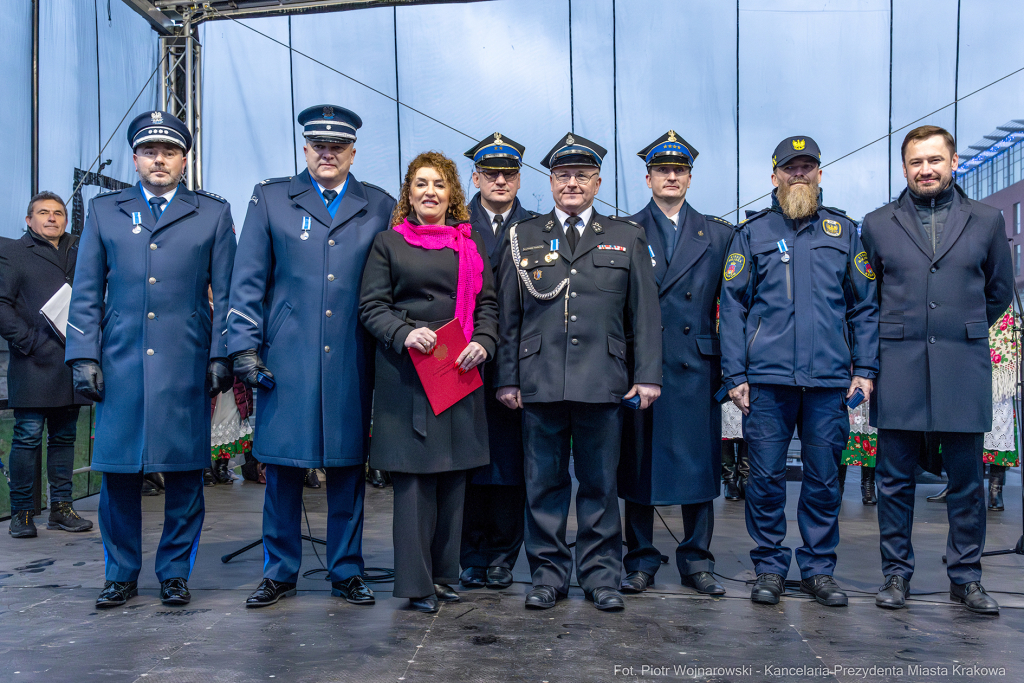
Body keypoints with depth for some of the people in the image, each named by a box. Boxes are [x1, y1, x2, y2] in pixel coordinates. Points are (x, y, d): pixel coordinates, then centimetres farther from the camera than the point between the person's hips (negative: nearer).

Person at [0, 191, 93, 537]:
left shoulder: (80, 251, 18)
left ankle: (61, 508, 17)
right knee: (28, 437, -4)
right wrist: (29, 342, -13)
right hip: (34, 363, -4)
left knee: (64, 437, 9)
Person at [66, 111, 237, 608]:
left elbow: (226, 292, 7)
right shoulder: (104, 211, 15)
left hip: (186, 363, -1)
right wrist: (84, 356, 1)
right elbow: (86, 292, 11)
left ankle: (175, 573, 16)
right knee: (118, 471, 3)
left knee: (184, 472, 2)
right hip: (119, 362, 1)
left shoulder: (213, 213, 11)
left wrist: (221, 355, -1)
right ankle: (121, 575, 18)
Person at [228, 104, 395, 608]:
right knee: (282, 466, 4)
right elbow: (247, 280, 5)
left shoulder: (379, 207, 10)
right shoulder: (270, 198, 9)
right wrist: (244, 346, -3)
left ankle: (347, 572, 20)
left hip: (352, 362, 1)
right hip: (286, 357, 0)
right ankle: (279, 572, 20)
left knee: (348, 467, 6)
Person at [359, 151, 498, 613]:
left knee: (454, 473, 7)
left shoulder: (471, 243, 15)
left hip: (459, 369, 3)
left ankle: (444, 574, 20)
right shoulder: (388, 243, 8)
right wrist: (404, 333, -16)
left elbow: (487, 303, 11)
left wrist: (483, 343, -7)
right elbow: (371, 305, 2)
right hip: (406, 371, -3)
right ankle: (416, 583, 6)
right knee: (413, 473, -3)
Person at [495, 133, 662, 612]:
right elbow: (508, 316, 9)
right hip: (540, 383, 0)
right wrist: (507, 377, 2)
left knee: (600, 483, 7)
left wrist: (647, 375, 0)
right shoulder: (522, 238, 12)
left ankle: (601, 576, 19)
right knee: (544, 483, 6)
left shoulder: (627, 239, 12)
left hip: (603, 384, 0)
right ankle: (548, 574, 19)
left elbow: (645, 313, 8)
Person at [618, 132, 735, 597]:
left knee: (698, 463, 5)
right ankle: (641, 560, 17)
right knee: (638, 463, 5)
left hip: (696, 366, 1)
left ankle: (696, 561, 19)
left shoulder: (718, 234, 11)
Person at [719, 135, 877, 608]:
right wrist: (734, 375, -3)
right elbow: (732, 307, 5)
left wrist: (865, 369, 3)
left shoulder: (843, 231, 13)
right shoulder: (752, 233, 9)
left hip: (830, 379, 1)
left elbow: (865, 305, 12)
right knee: (765, 477, 1)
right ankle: (769, 569, 15)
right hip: (767, 377, -1)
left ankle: (818, 568, 20)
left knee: (823, 478, 6)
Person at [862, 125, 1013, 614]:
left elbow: (1000, 290, 18)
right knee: (895, 479, 4)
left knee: (966, 480, 6)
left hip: (963, 369, 1)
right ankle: (896, 573, 16)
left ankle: (965, 577, 19)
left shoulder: (986, 220, 9)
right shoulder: (878, 224, 8)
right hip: (898, 368, 0)